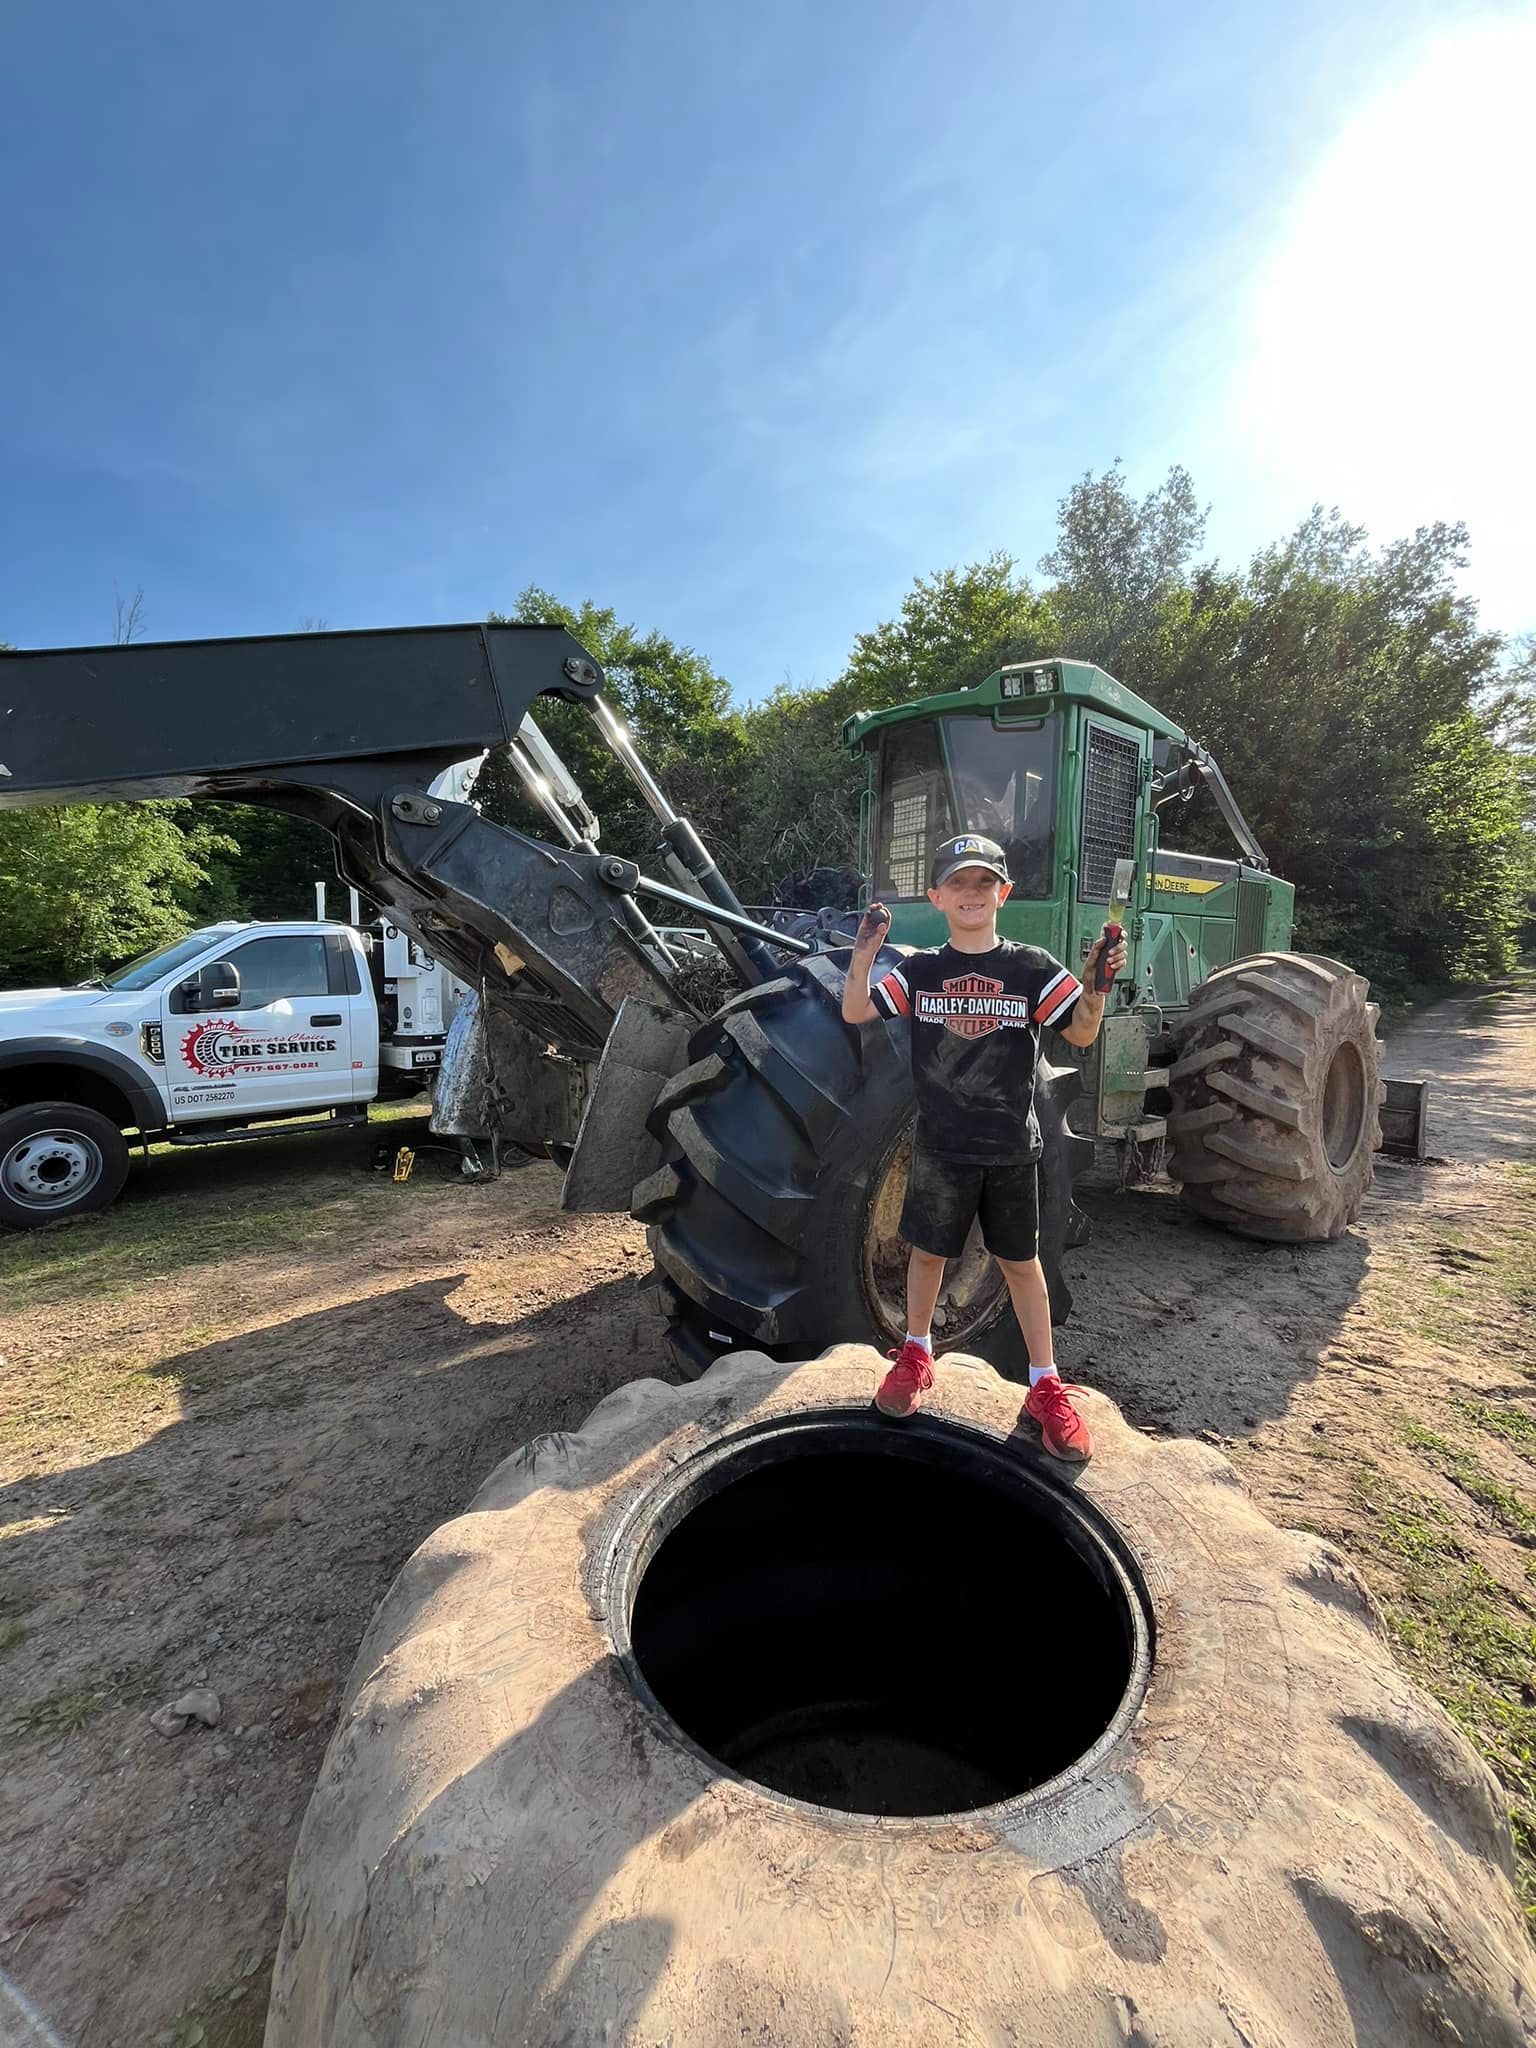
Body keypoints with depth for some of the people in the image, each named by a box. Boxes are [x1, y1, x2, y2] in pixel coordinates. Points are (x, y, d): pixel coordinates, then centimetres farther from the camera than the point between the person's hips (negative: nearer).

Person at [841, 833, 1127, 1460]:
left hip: (1011, 1148, -1)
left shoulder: (1031, 968, -4)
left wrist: (1094, 986, -23)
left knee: (1021, 1261, 11)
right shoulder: (919, 972, -1)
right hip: (940, 1145, 1)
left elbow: (1082, 1034, -4)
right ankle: (917, 1354, 37)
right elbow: (855, 1013, -2)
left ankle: (1045, 1385, 26)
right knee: (927, 1250, 15)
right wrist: (863, 955, -17)